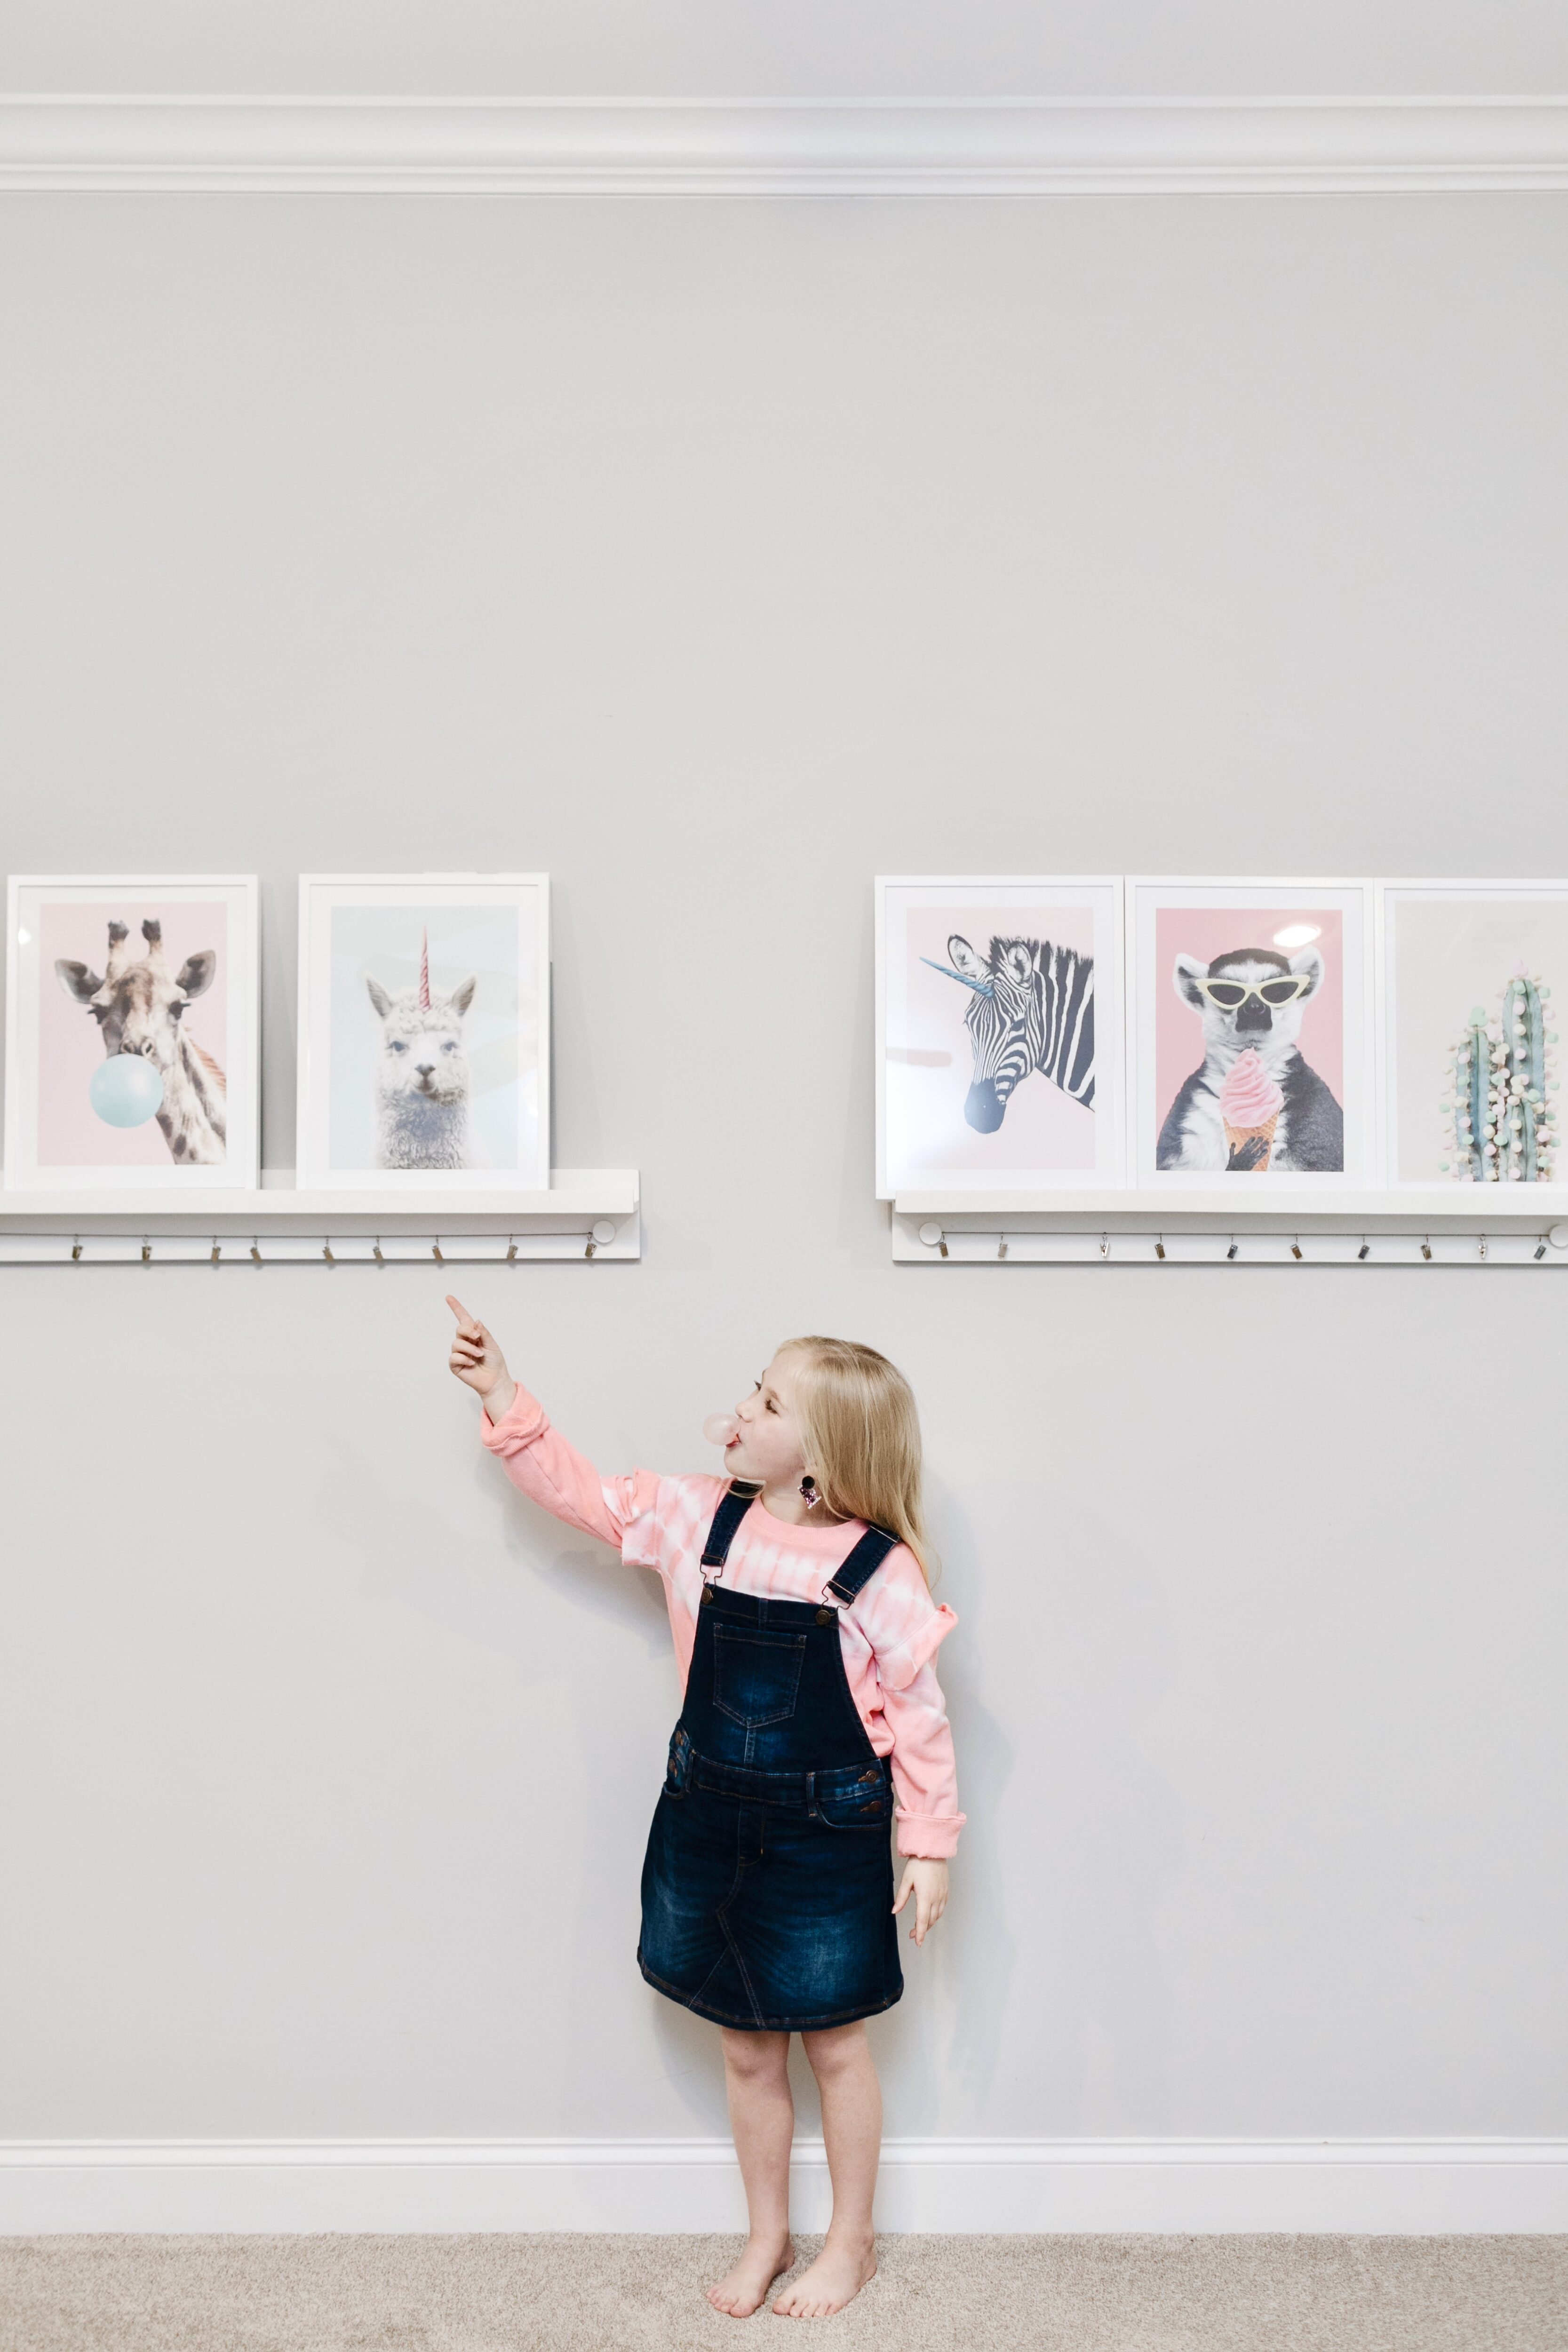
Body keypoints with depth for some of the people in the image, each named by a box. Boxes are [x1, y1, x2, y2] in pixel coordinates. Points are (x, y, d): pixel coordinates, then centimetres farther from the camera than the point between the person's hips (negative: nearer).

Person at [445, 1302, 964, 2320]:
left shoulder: (878, 1570, -17)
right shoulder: (699, 1520, -6)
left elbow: (920, 1717, -10)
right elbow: (585, 1492, 2)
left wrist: (930, 1844, -7)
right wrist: (507, 1401, -6)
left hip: (828, 1835, -4)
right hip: (710, 1823, 4)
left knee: (835, 2045, 15)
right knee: (747, 2050, 18)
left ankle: (852, 2244, 37)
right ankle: (768, 2236, 39)